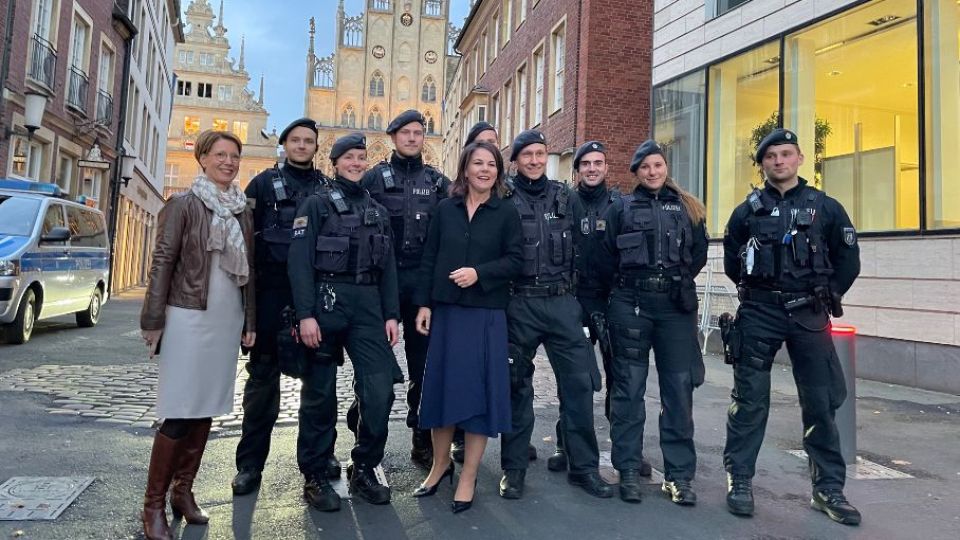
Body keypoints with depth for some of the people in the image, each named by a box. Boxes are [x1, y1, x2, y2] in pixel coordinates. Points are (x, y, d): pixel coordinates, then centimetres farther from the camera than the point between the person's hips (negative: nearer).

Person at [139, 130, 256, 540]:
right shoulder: (183, 204, -2)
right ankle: (154, 503, 9)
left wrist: (250, 321, 11)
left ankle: (183, 491, 23)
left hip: (227, 321, 5)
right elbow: (162, 262, -6)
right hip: (188, 317, -5)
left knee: (207, 408, 10)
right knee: (179, 412, -4)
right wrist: (153, 320, -11)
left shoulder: (243, 211, 12)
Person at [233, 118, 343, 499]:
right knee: (263, 373, 4)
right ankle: (250, 462, 14)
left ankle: (315, 454, 20)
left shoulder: (329, 188, 11)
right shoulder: (264, 183, 6)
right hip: (271, 289, -2)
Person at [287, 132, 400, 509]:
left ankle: (364, 470, 14)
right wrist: (305, 314, -15)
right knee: (320, 393, 5)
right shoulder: (316, 204, 3)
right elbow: (299, 262, -6)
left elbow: (388, 267, 15)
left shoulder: (378, 211, 17)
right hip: (325, 303, -3)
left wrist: (391, 314, 6)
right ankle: (316, 476, 19)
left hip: (368, 308, 4)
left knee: (380, 389, -4)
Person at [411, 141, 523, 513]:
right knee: (441, 385, 8)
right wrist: (424, 303, 0)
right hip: (445, 311, 2)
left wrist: (479, 273, -17)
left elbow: (515, 260, -3)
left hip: (486, 314, -2)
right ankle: (440, 462, 28)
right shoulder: (446, 209, 8)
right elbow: (429, 259, 7)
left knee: (479, 389, 1)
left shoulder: (507, 213, 3)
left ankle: (468, 477, 15)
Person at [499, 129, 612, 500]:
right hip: (520, 303, -2)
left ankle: (584, 466, 16)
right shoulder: (504, 200, 1)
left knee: (580, 381, 2)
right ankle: (514, 467, 18)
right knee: (517, 385, 6)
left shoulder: (564, 196, 10)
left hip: (562, 302, 3)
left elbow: (578, 246, 16)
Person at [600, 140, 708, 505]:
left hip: (676, 306, 2)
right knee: (628, 388, 3)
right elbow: (608, 257, 6)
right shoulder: (621, 208, 8)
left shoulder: (688, 208, 14)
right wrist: (627, 286, 6)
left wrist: (677, 282, 9)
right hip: (630, 305, -2)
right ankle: (629, 471, 14)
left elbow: (699, 255, 14)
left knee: (679, 389, 3)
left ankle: (679, 475, 14)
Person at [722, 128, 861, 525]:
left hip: (809, 315, 1)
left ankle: (828, 489, 17)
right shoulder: (748, 211, 5)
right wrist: (758, 292, 11)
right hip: (759, 315, 0)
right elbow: (731, 261, 13)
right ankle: (739, 481, 11)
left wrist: (824, 298, 7)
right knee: (750, 399, 2)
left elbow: (848, 260, 10)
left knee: (820, 402, 5)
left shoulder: (826, 207, 5)